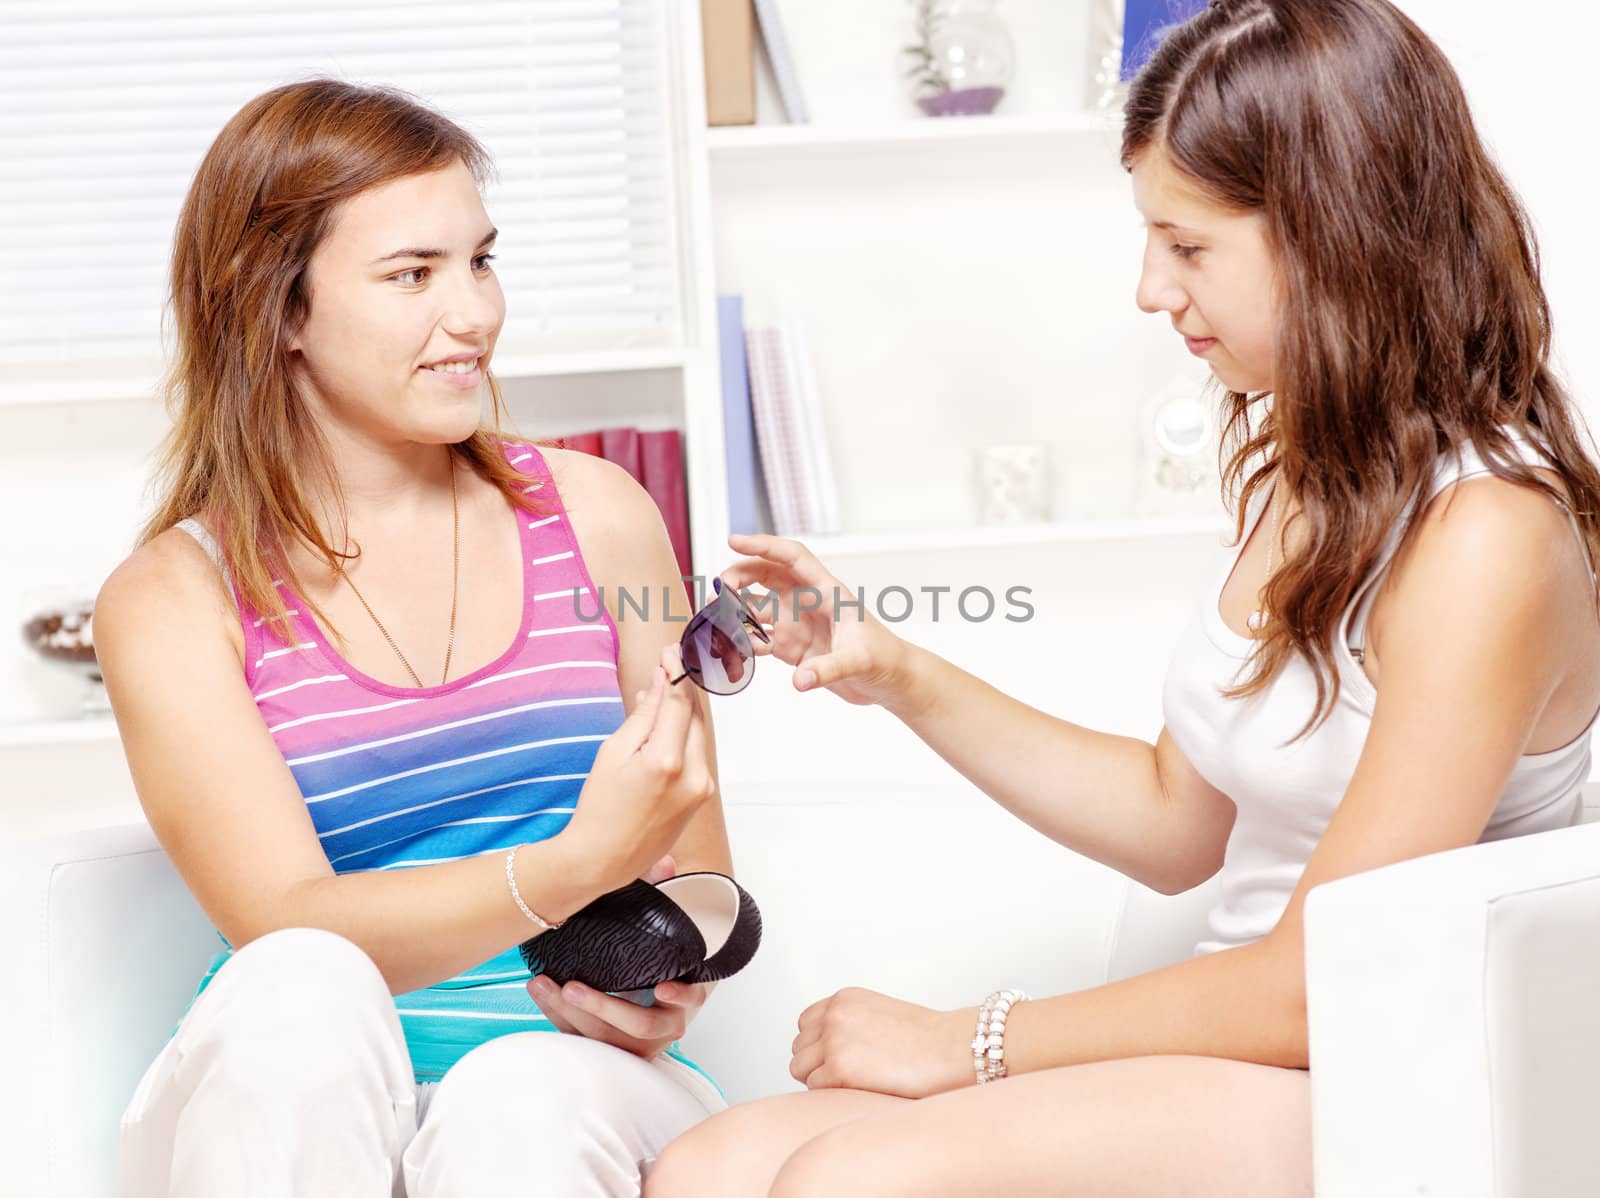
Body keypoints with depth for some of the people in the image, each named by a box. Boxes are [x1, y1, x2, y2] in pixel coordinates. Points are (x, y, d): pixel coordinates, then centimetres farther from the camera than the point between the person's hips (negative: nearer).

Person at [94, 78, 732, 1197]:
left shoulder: (596, 516, 8)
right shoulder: (170, 599, 0)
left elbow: (700, 875, 14)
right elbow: (283, 925, -14)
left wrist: (667, 978, -11)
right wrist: (575, 866, -30)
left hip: (567, 1081, 0)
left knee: (515, 1100, -35)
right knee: (302, 991, -33)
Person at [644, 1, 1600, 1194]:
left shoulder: (1484, 536, -18)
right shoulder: (1303, 464, 10)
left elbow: (1322, 985, -18)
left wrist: (967, 1042, -11)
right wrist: (902, 678, 8)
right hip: (1246, 1050, 8)